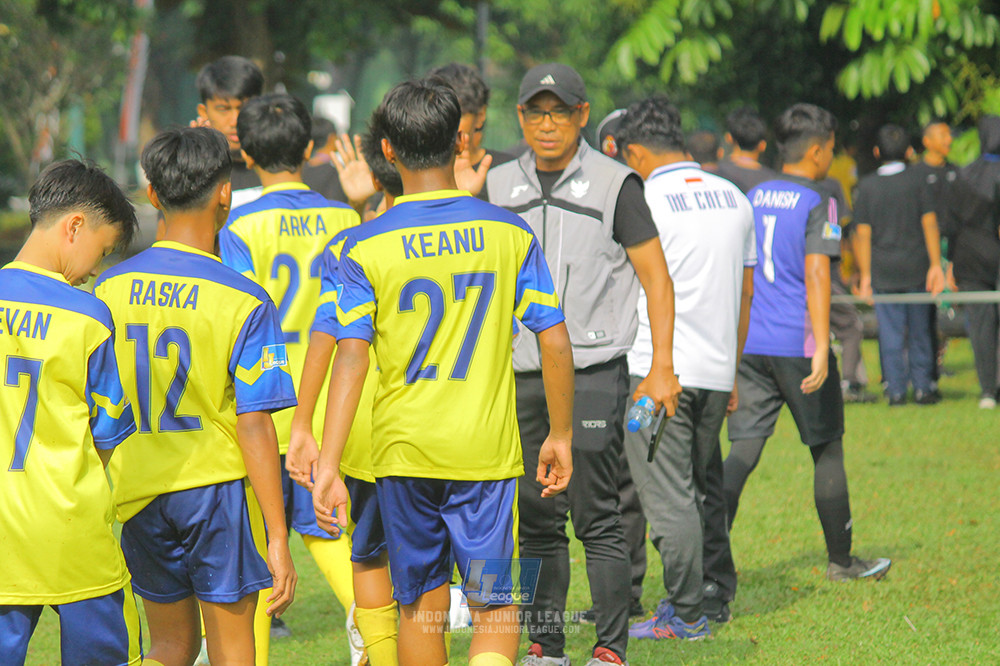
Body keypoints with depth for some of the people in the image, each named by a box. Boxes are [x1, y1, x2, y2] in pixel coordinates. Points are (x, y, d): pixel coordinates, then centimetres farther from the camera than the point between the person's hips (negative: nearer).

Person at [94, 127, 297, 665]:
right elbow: (253, 424, -15)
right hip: (217, 485, -4)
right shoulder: (244, 302, -12)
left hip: (137, 495, 4)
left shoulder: (110, 289, 0)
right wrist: (277, 539, -12)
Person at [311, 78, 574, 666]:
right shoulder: (509, 233, -1)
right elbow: (555, 342, 0)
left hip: (404, 449, 0)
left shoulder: (366, 247, -5)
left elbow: (352, 358, -12)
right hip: (488, 450, 0)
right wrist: (561, 435, 12)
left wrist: (329, 465, -12)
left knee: (423, 606, 13)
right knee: (495, 606, 3)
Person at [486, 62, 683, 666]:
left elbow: (656, 278, 1)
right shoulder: (500, 186, 11)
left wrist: (662, 367, -5)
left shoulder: (614, 184, -1)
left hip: (593, 372, -4)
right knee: (537, 518, 6)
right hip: (522, 374, 4)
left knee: (596, 517, -7)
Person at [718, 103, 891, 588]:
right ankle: (841, 561, 17)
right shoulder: (818, 204, -8)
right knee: (827, 452, 8)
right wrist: (821, 348, -21)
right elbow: (816, 275, -18)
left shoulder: (753, 199, 11)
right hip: (798, 345, -5)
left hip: (749, 344, 5)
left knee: (743, 451, 2)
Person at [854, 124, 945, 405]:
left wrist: (865, 275, 7)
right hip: (916, 266, 0)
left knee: (890, 332, 2)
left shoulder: (866, 186, 2)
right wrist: (935, 265, -4)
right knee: (919, 330, 8)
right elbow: (930, 224, -5)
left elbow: (863, 234, 2)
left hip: (882, 271, 0)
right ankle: (922, 388, 10)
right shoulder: (917, 181, -1)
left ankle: (896, 390, 1)